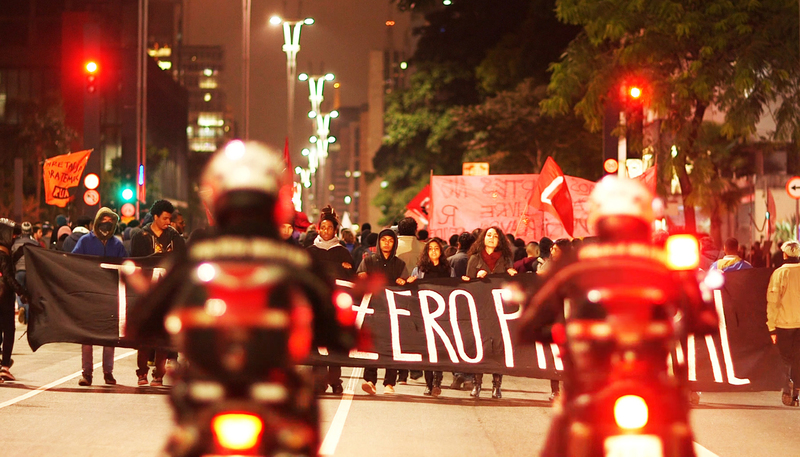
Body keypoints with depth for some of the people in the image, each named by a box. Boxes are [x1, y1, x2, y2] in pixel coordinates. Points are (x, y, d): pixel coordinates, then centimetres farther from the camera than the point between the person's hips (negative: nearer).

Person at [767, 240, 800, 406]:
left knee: (784, 358, 11)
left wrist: (772, 326, -3)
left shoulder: (779, 273, -7)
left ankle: (786, 386, -9)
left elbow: (773, 301, -7)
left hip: (784, 323, -2)